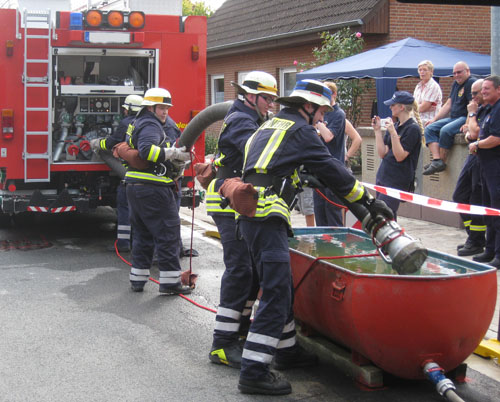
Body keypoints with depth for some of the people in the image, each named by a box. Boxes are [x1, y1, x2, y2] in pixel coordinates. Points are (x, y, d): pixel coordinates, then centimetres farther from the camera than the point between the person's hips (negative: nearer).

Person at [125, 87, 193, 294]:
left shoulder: (139, 124, 22)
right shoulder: (151, 125, -11)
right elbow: (147, 150, -28)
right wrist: (174, 154, -27)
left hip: (135, 188, 10)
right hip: (152, 189, -10)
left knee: (142, 233, 16)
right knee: (167, 232, -4)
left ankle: (137, 278, 18)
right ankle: (170, 282, -2)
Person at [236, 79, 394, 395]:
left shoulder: (270, 126, 24)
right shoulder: (301, 131, -3)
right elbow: (331, 171, -4)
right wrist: (369, 200, 3)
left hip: (250, 214, 10)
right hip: (267, 218, -10)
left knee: (281, 287, 20)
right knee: (276, 294, -12)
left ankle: (286, 351, 31)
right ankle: (254, 372, -14)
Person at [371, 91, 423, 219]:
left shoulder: (413, 128, -10)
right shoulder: (394, 126, 14)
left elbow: (400, 156, -16)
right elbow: (382, 153, 9)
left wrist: (393, 133, -23)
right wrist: (377, 130, 5)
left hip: (397, 181, -8)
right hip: (382, 177, 8)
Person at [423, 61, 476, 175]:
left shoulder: (471, 83, -9)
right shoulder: (456, 84, 20)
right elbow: (448, 104, 23)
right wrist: (434, 119, 17)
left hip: (466, 118, -10)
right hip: (453, 118, 10)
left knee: (445, 130, -32)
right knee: (429, 128, -6)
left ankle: (442, 162, -21)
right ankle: (436, 160, -23)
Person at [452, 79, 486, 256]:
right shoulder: (480, 109, 15)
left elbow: (475, 133, -20)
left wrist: (472, 113, -7)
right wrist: (469, 134, -1)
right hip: (473, 157, 10)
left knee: (477, 201, -4)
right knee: (459, 197, 13)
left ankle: (476, 243, 6)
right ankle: (473, 237, 23)